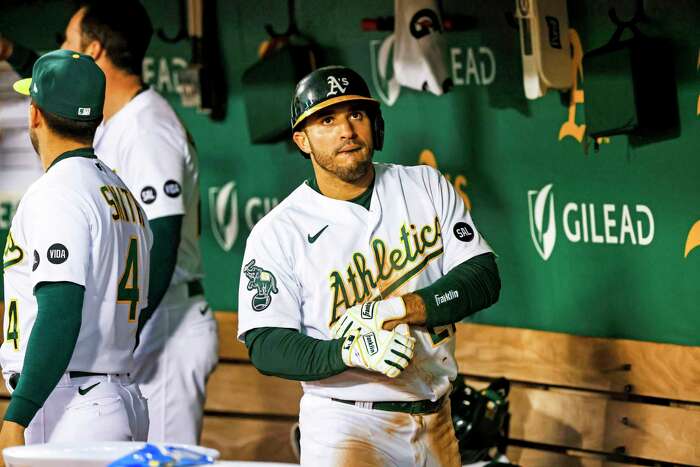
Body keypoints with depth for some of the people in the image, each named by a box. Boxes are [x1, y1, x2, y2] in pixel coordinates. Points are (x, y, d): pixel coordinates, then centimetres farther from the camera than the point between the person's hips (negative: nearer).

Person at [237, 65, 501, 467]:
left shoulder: (427, 187, 6)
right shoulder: (277, 233, -5)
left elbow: (484, 277, -2)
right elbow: (266, 346, -12)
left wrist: (394, 310, -16)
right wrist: (351, 352, -29)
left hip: (436, 419, 4)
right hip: (345, 427, -4)